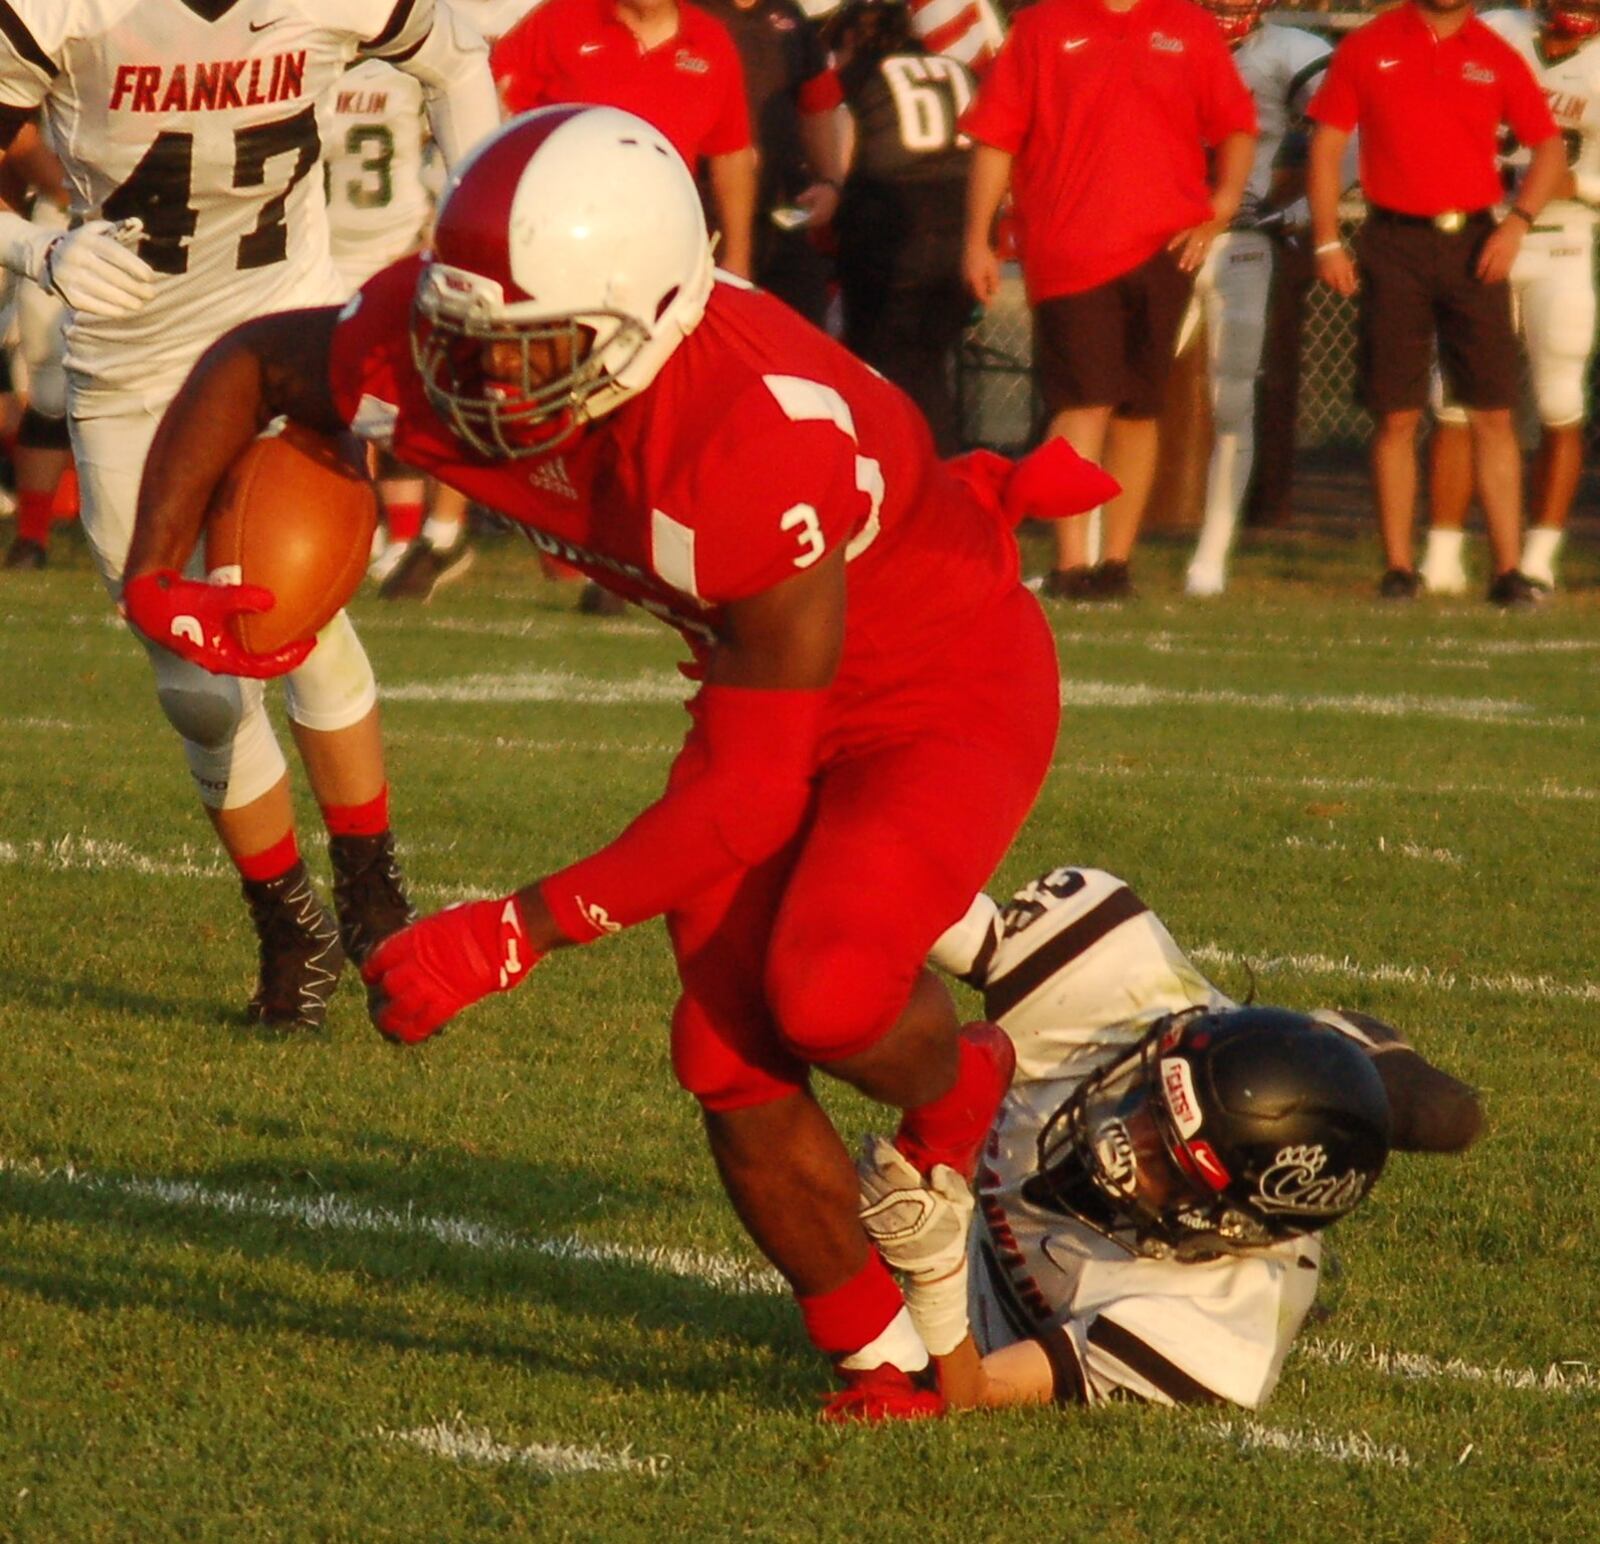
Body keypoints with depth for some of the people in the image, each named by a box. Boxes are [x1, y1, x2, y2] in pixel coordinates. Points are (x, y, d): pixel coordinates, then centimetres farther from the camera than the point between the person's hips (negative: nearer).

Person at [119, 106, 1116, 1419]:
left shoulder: (757, 441, -41)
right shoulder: (435, 356, -22)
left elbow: (749, 797, -34)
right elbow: (249, 365, 2)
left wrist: (512, 938, -34)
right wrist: (155, 575, -6)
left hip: (948, 684, -7)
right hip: (778, 688, 7)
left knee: (821, 990, -27)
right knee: (732, 1062, -2)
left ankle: (956, 1090, 9)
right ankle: (886, 1364, 19)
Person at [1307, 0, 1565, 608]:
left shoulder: (1497, 58, 6)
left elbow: (1548, 147, 11)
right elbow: (1326, 145, 4)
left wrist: (1518, 221, -5)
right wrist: (1326, 242, -3)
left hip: (1473, 244, 1)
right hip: (1394, 245, -1)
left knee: (1494, 414, -2)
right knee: (1395, 415, 1)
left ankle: (1508, 569, 0)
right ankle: (1398, 566, 8)